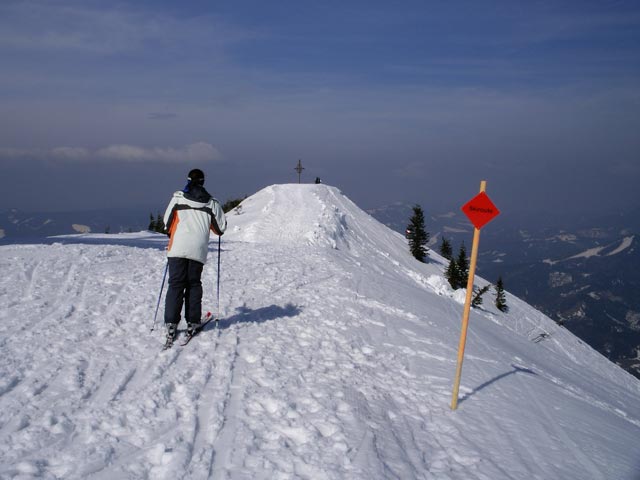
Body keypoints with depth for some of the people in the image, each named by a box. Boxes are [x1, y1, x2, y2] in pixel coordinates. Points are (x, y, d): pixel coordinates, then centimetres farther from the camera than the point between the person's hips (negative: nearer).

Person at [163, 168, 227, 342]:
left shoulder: (178, 197, 3)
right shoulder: (211, 203, 6)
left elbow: (167, 220, 10)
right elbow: (221, 228, 9)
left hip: (178, 248, -1)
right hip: (198, 251, 1)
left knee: (175, 284, 3)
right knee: (194, 285, 12)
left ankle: (171, 323, -2)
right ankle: (192, 322, 10)